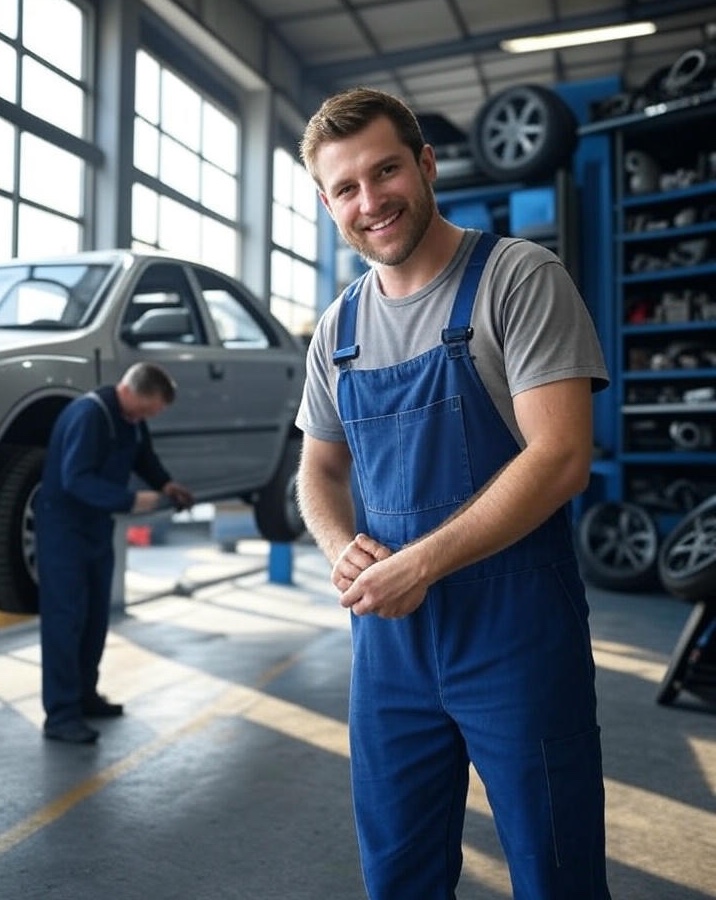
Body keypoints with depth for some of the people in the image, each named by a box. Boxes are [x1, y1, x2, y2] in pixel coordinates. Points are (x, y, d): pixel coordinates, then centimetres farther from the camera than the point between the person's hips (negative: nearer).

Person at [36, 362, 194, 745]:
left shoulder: (131, 418, 3)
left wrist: (165, 484, -1)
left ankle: (85, 696, 26)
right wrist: (132, 500, -37)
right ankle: (60, 714, -1)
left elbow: (143, 456, 18)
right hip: (63, 528, -9)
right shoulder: (87, 414, -25)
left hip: (97, 527, 9)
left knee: (95, 616, 14)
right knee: (65, 618, -7)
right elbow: (75, 479, -31)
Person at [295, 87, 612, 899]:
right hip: (387, 636, 5)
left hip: (515, 638, -5)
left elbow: (560, 457, -17)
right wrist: (340, 546, -6)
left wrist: (418, 565, -19)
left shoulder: (519, 278, -9)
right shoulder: (338, 327, 8)